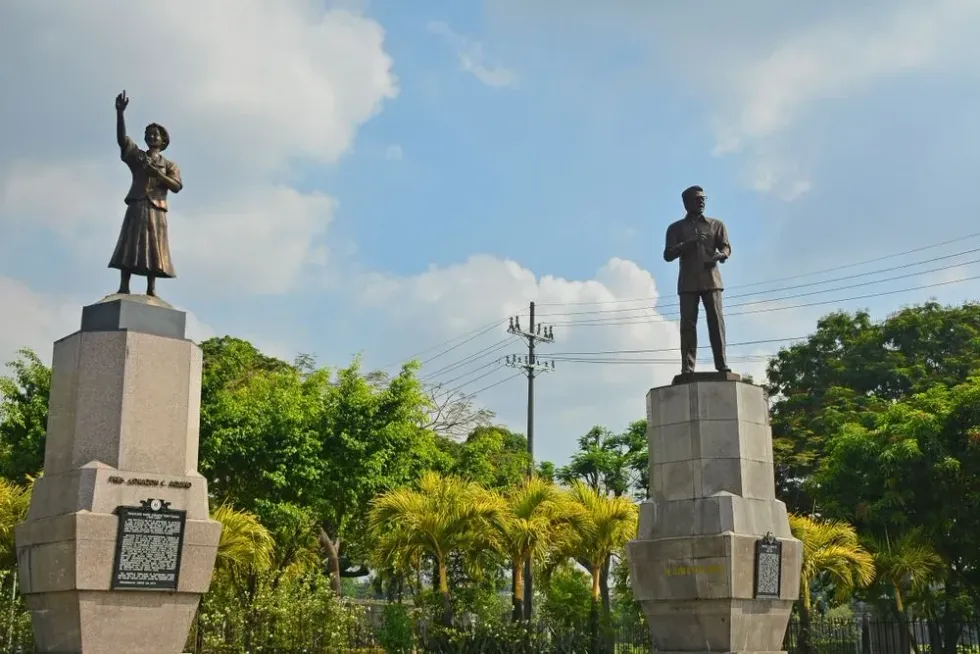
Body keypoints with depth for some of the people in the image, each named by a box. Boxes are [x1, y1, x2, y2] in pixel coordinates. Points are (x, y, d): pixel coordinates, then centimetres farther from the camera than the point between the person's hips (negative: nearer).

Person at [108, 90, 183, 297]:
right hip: (136, 206, 0)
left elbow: (176, 186, 0)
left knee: (154, 248, -4)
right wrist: (120, 113, -13)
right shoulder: (137, 156, 16)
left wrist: (156, 172, -10)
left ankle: (151, 289, -7)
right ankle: (124, 287, -16)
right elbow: (121, 138, 0)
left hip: (156, 210, 0)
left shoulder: (169, 165, 16)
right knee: (129, 245, -10)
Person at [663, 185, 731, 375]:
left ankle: (722, 365, -11)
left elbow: (726, 246, 6)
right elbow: (668, 255, 4)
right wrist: (688, 243, -12)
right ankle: (687, 369, -12)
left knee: (716, 321, -9)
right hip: (688, 283, -1)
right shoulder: (676, 228, 13)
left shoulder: (716, 224, 16)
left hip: (711, 279, 1)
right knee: (688, 324, -8)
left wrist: (721, 254, -19)